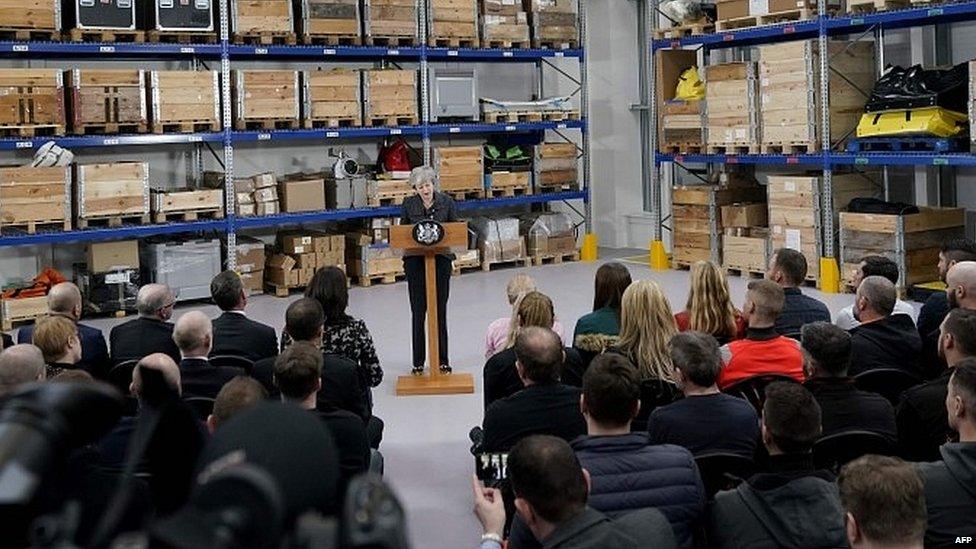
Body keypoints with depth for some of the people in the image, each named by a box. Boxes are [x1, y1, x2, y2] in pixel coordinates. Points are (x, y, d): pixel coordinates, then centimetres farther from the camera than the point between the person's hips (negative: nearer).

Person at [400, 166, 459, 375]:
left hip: (441, 260, 0)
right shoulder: (409, 204, 1)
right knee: (418, 312, 2)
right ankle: (418, 362, 11)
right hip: (415, 261, 0)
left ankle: (442, 360, 12)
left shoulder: (446, 202, 0)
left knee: (440, 311, 4)